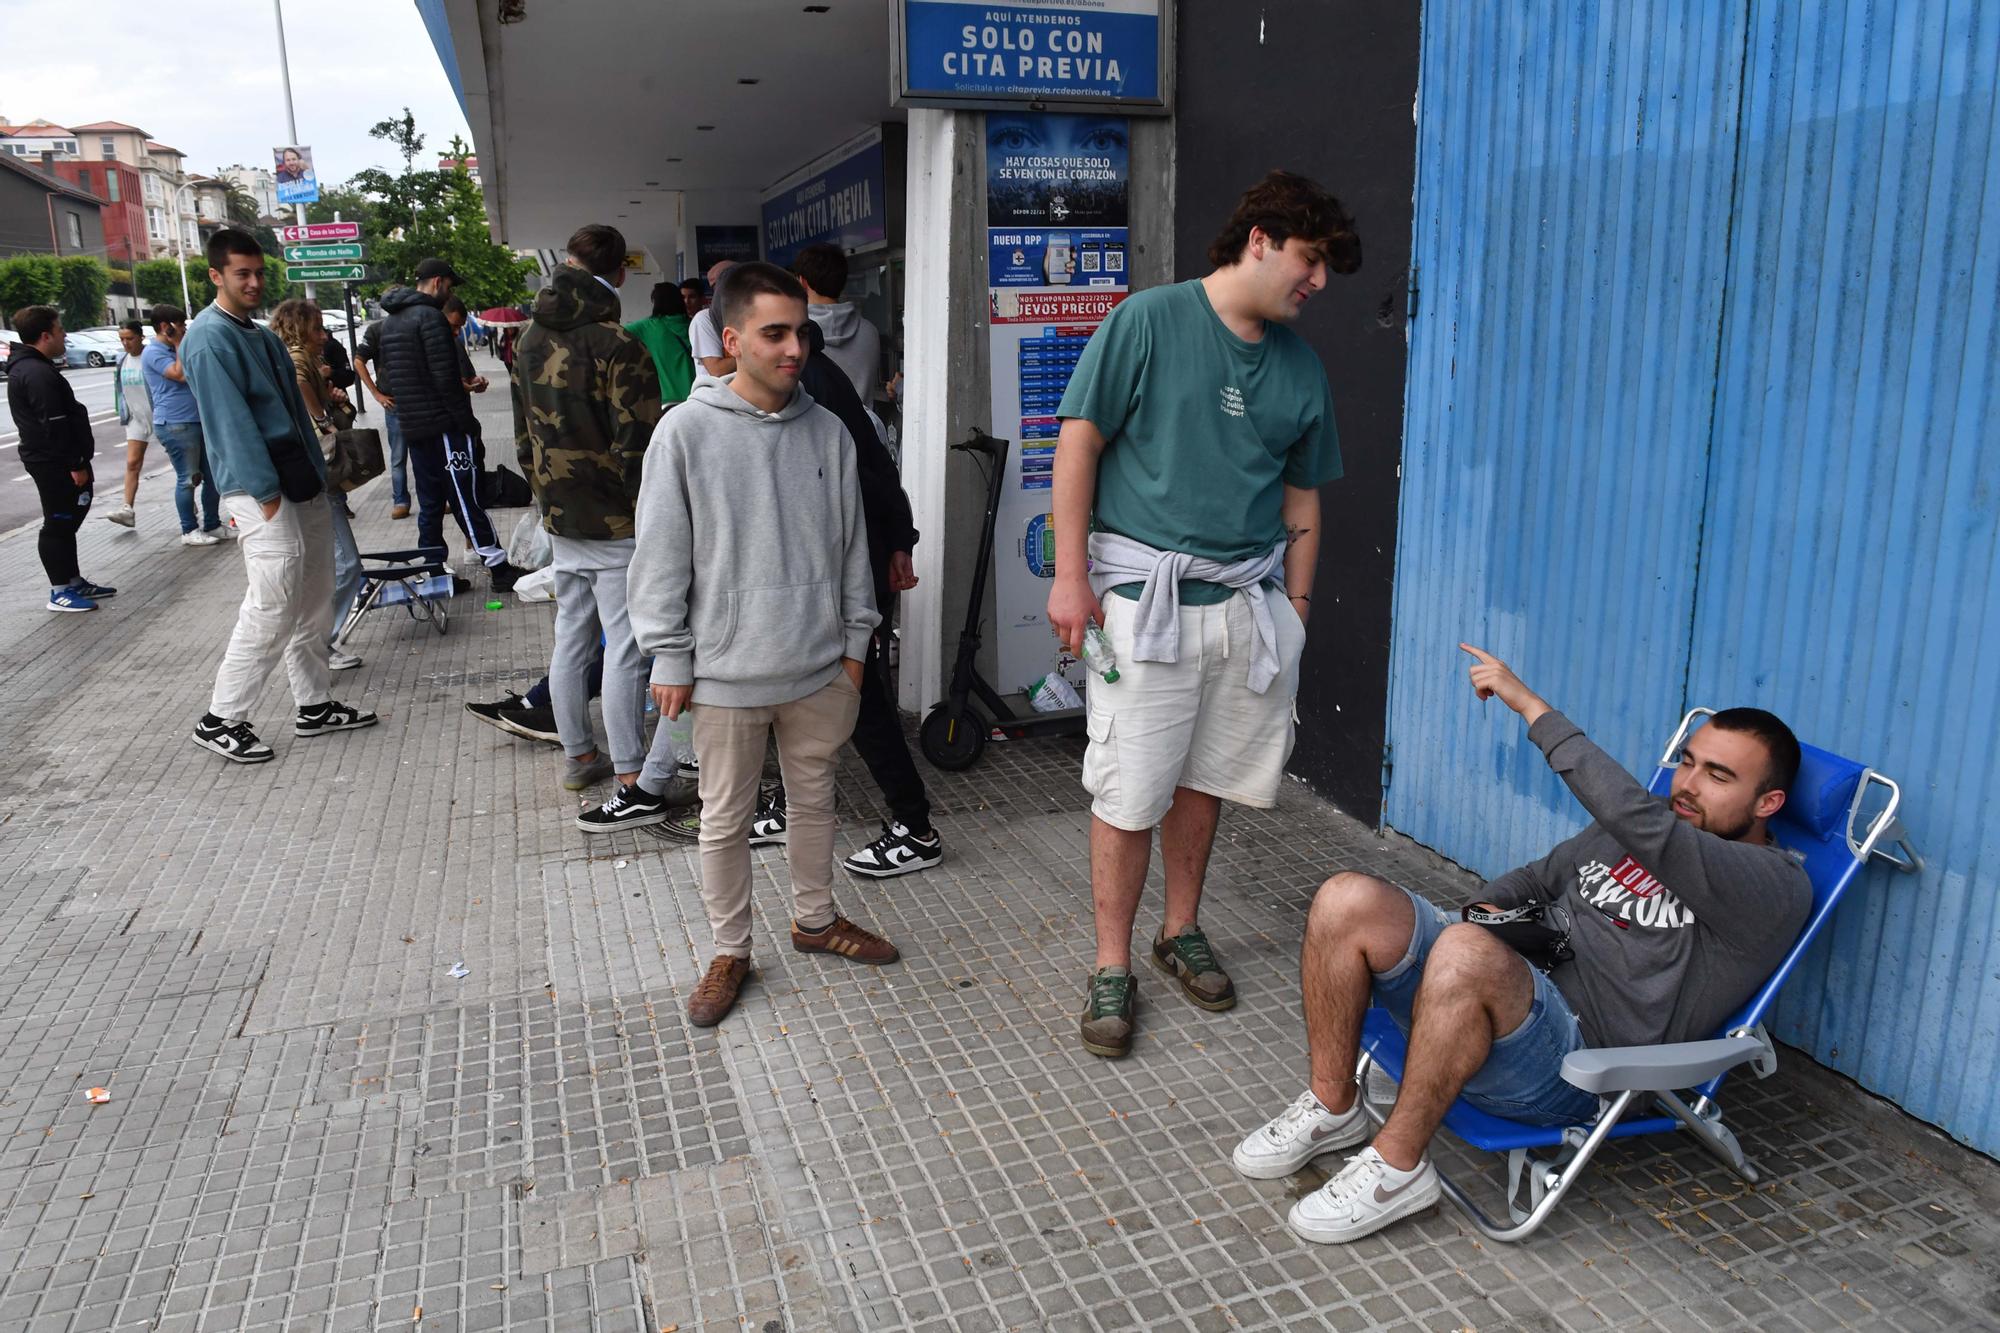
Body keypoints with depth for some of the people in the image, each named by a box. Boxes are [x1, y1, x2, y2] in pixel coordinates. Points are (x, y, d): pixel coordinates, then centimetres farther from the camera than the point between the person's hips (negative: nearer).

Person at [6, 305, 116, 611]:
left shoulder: (27, 368, 16)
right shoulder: (38, 374, -19)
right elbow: (54, 425, -24)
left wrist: (76, 461, 20)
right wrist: (75, 465, -21)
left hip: (51, 462, 11)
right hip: (55, 465, -11)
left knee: (66, 522, 17)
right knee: (58, 525, -4)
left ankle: (73, 582, 25)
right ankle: (61, 592, 1)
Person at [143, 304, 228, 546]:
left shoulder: (173, 350, 19)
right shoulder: (153, 352, -10)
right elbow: (182, 375, -22)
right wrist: (179, 345, -13)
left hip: (198, 421, 9)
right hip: (175, 425, -9)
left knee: (212, 476, 10)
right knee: (188, 479, -4)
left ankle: (212, 525, 20)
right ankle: (189, 531, 5)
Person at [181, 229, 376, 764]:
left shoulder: (263, 337, 18)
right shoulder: (209, 338, -11)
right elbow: (232, 421, -17)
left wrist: (317, 476, 15)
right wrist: (265, 493, -20)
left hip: (302, 485, 9)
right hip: (260, 490, -9)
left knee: (314, 601, 12)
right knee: (272, 608, -9)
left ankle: (314, 705, 22)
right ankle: (220, 720, 2)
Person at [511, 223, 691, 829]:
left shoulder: (531, 342, 9)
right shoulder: (617, 346, -17)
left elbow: (524, 439, 16)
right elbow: (636, 446, -19)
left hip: (560, 522, 8)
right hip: (617, 527, -7)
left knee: (571, 640, 17)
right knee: (625, 649, -4)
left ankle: (580, 756, 31)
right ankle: (636, 783, 0)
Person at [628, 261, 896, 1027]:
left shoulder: (826, 431, 1)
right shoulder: (687, 431, -9)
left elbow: (851, 542, 8)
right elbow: (662, 555, -6)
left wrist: (855, 641, 9)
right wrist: (670, 660, -6)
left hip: (819, 668, 3)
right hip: (727, 672, -3)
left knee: (814, 798, 19)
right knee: (725, 818, 10)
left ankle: (815, 919, 40)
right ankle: (730, 951, 28)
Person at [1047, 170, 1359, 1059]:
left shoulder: (1301, 368, 12)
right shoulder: (1150, 321, -5)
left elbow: (1301, 494, 18)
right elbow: (1078, 442, -7)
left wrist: (1296, 604, 13)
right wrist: (1071, 575, -11)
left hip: (1248, 601, 5)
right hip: (1146, 593, -5)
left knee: (1204, 779, 14)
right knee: (1129, 794, -2)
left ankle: (1181, 932, 33)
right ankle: (1112, 969, 13)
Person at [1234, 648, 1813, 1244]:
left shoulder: (1773, 887, -5)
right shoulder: (1628, 832, 19)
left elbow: (1641, 820, -22)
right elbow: (1535, 878, 32)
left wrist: (1529, 704, -21)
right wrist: (1492, 910, 7)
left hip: (1574, 1067, -7)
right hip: (1492, 996, 7)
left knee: (1465, 951, -39)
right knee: (1349, 900, -18)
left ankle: (1397, 1165, -18)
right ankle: (1333, 1108, 0)